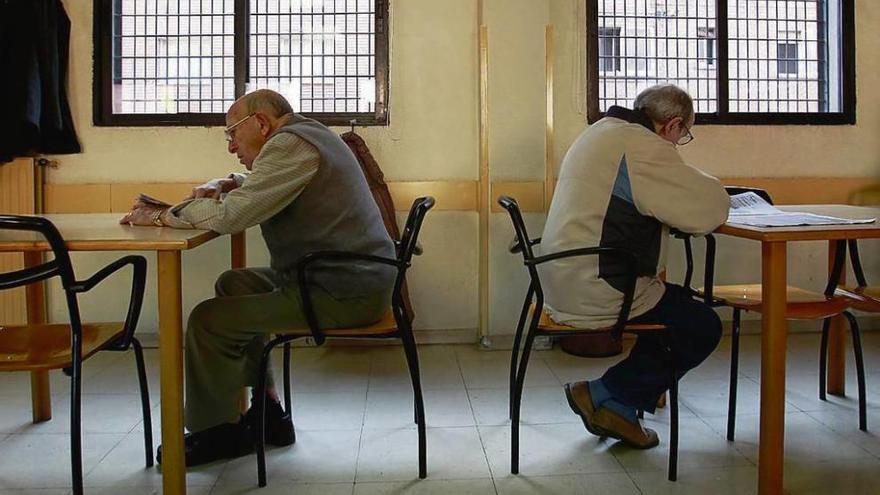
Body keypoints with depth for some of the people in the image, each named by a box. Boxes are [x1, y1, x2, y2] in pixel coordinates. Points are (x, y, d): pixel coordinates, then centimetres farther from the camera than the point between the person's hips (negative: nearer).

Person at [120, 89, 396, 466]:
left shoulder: (290, 144, -14)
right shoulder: (306, 136, 18)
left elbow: (231, 216, -22)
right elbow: (255, 191, 30)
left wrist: (161, 215, -6)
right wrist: (227, 185, 7)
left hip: (344, 294, -11)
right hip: (351, 278, 11)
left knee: (208, 320, -8)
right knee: (233, 285, 20)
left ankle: (214, 432, 14)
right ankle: (265, 411, 22)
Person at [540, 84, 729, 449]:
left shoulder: (601, 132, 17)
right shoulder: (643, 147, -15)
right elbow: (711, 209, -15)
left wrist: (691, 187, 12)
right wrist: (708, 189, 7)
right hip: (599, 292, -10)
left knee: (680, 303, 23)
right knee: (704, 328, 5)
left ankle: (619, 408, 22)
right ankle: (604, 396, 8)